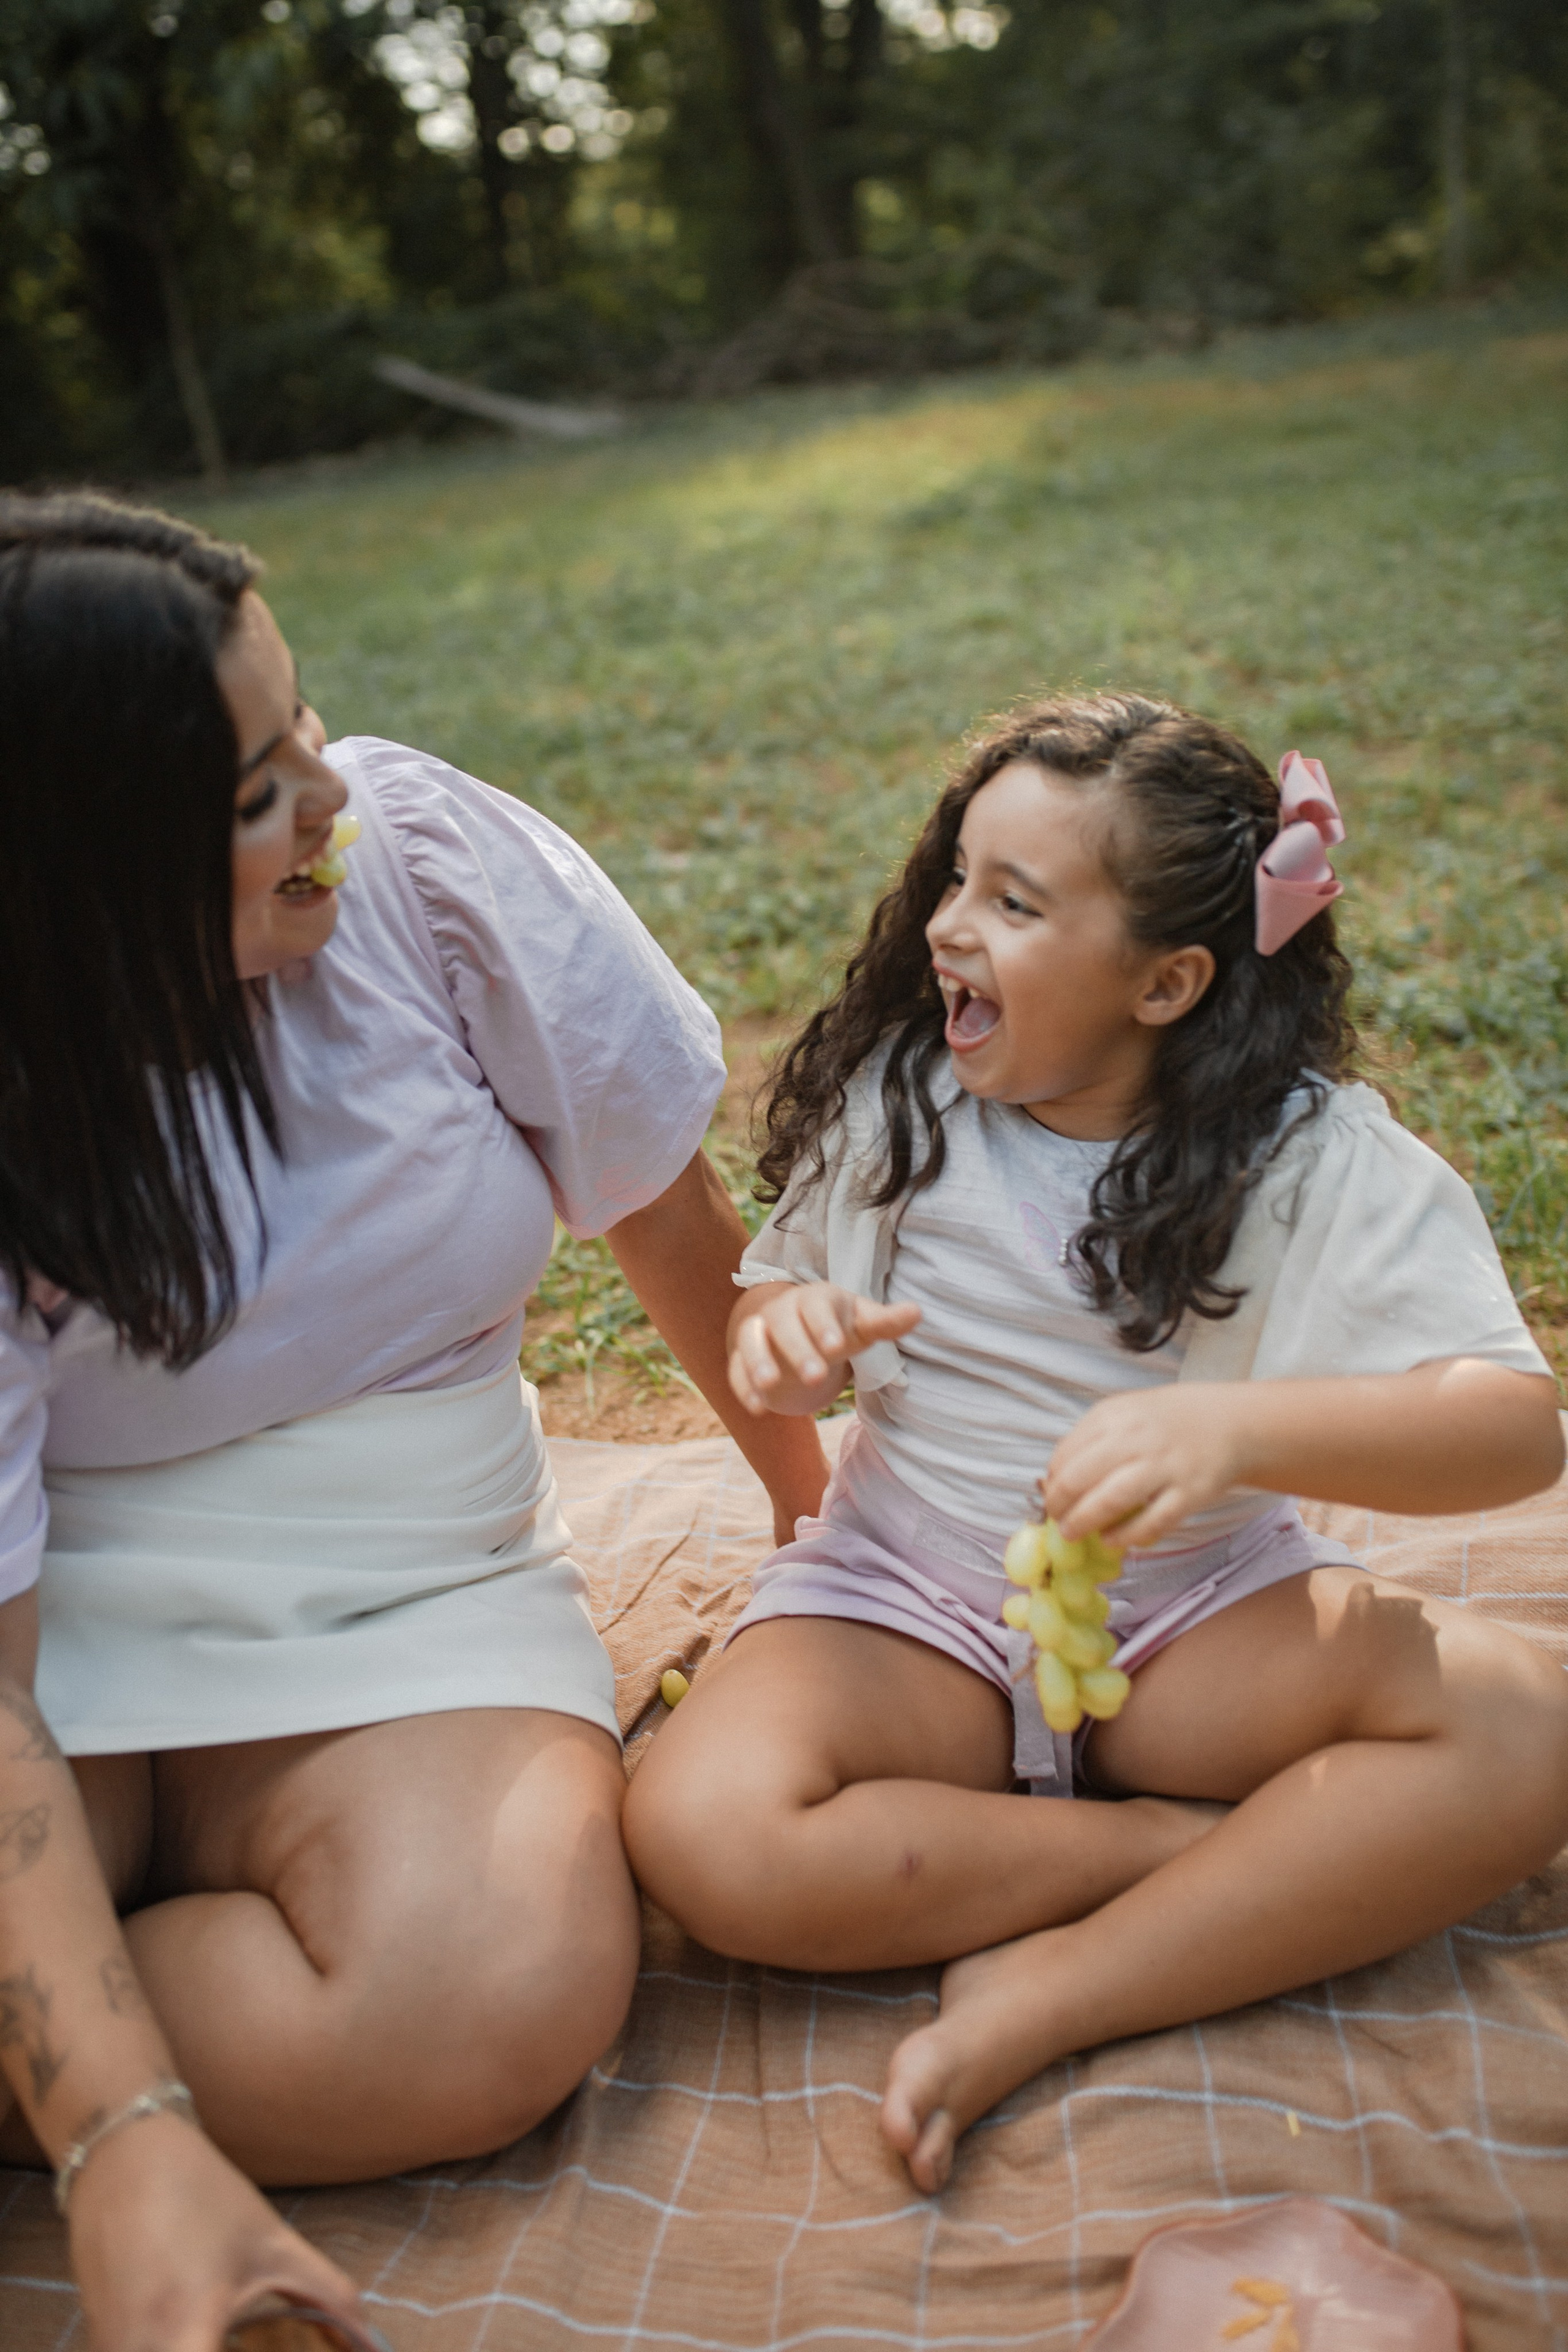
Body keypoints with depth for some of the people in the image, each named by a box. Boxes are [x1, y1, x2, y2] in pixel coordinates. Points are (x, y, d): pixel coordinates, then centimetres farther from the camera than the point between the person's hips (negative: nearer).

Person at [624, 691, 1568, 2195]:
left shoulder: (1315, 1157, -12)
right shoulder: (895, 1096, -3)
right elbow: (775, 1284, 9)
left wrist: (1235, 1426, -39)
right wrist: (783, 1331, -18)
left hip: (1199, 1614, 0)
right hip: (906, 1601, 1)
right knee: (704, 1834, -28)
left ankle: (1042, 2004, -23)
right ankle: (1209, 1853, -13)